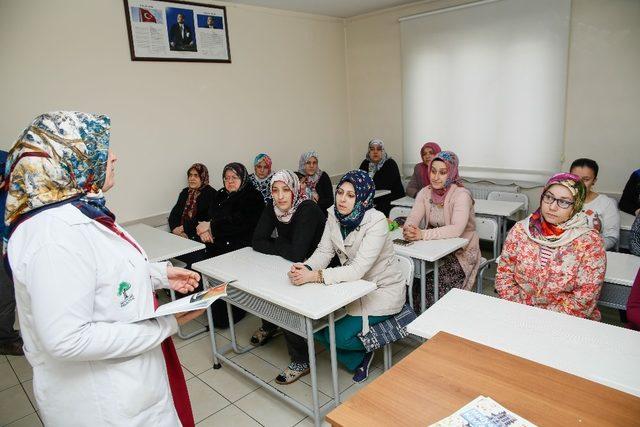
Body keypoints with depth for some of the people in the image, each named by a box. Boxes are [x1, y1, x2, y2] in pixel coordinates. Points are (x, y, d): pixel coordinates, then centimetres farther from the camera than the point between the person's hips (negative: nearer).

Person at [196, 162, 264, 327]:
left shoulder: (252, 197, -3)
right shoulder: (221, 194, 20)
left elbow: (238, 224, -14)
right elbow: (209, 215, 14)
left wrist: (211, 226, -9)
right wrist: (204, 230, -9)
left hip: (241, 245, -7)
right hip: (216, 242, 7)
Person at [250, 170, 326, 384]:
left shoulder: (308, 210, -27)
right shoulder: (272, 208, -6)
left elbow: (297, 254, -34)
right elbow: (257, 242, -9)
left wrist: (277, 244, -15)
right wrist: (284, 248, -21)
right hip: (289, 267, 7)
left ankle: (301, 361, -6)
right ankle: (269, 325, 25)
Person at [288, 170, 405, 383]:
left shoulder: (376, 221, -26)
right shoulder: (334, 215, -7)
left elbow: (358, 270, -33)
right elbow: (324, 252, -9)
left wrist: (314, 276, -41)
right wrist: (305, 268, -31)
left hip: (382, 291, -6)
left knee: (338, 335, -20)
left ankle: (365, 352, 17)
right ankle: (358, 361, 16)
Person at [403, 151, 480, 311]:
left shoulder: (461, 194, -16)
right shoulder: (425, 192, 1)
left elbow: (456, 230, -30)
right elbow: (412, 219, -8)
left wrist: (423, 234, -39)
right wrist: (408, 230, -32)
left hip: (461, 251, -5)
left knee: (435, 281, -25)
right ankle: (415, 317, 3)